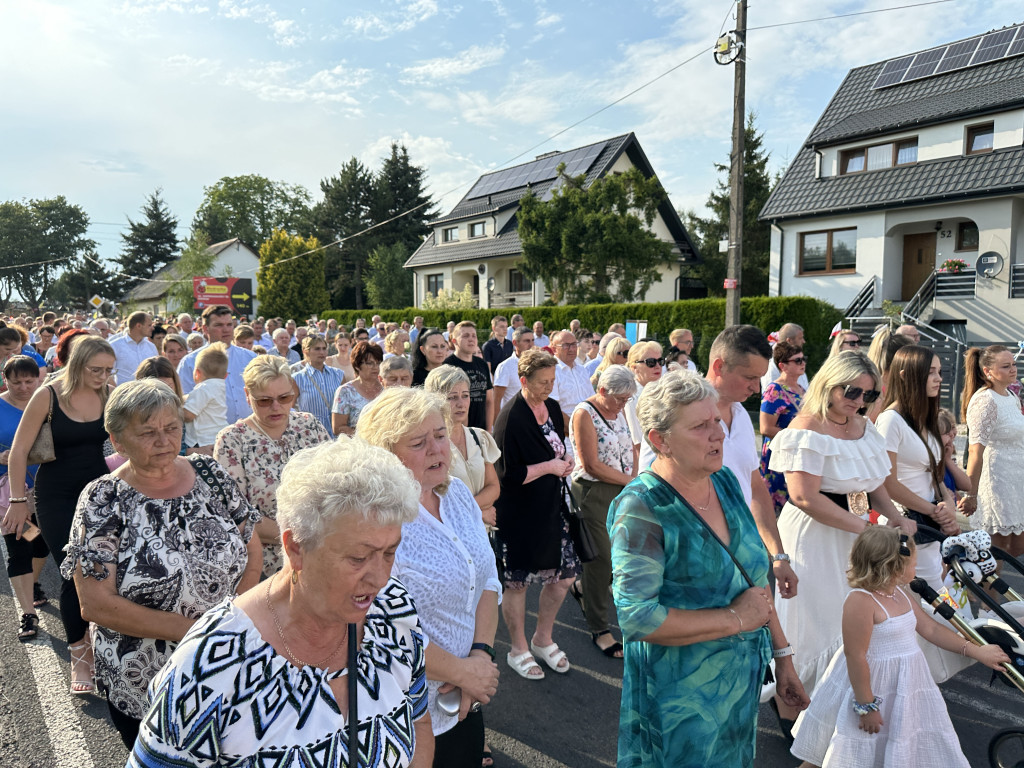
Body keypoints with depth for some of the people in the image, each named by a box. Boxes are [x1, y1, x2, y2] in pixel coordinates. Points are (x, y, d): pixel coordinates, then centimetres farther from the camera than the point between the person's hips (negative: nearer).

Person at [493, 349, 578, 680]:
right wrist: (549, 467, -19)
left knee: (564, 575, 13)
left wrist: (565, 459, -2)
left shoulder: (552, 408, 4)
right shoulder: (510, 419, -20)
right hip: (519, 513, -7)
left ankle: (543, 639, 35)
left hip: (552, 507, 7)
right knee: (517, 582, 8)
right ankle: (518, 650, 30)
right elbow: (507, 473, -20)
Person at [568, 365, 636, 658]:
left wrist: (635, 479, -2)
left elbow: (631, 447, 15)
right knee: (602, 559, -1)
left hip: (623, 490, 8)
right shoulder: (584, 414, -14)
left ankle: (583, 588, 36)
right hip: (593, 493, -7)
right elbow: (592, 465, -18)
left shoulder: (619, 411, 10)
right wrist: (629, 481, -11)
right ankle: (600, 629, 16)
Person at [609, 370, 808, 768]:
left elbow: (754, 576, 9)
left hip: (742, 679, 7)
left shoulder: (725, 482, -2)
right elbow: (637, 618, -28)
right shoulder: (641, 508, -24)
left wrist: (782, 654, 9)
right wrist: (736, 618, -22)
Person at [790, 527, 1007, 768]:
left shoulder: (900, 594, 2)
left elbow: (930, 628, 15)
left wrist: (976, 651, 18)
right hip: (870, 684, -8)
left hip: (906, 686, 8)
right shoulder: (860, 601, -28)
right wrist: (866, 706, -20)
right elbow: (855, 657, -26)